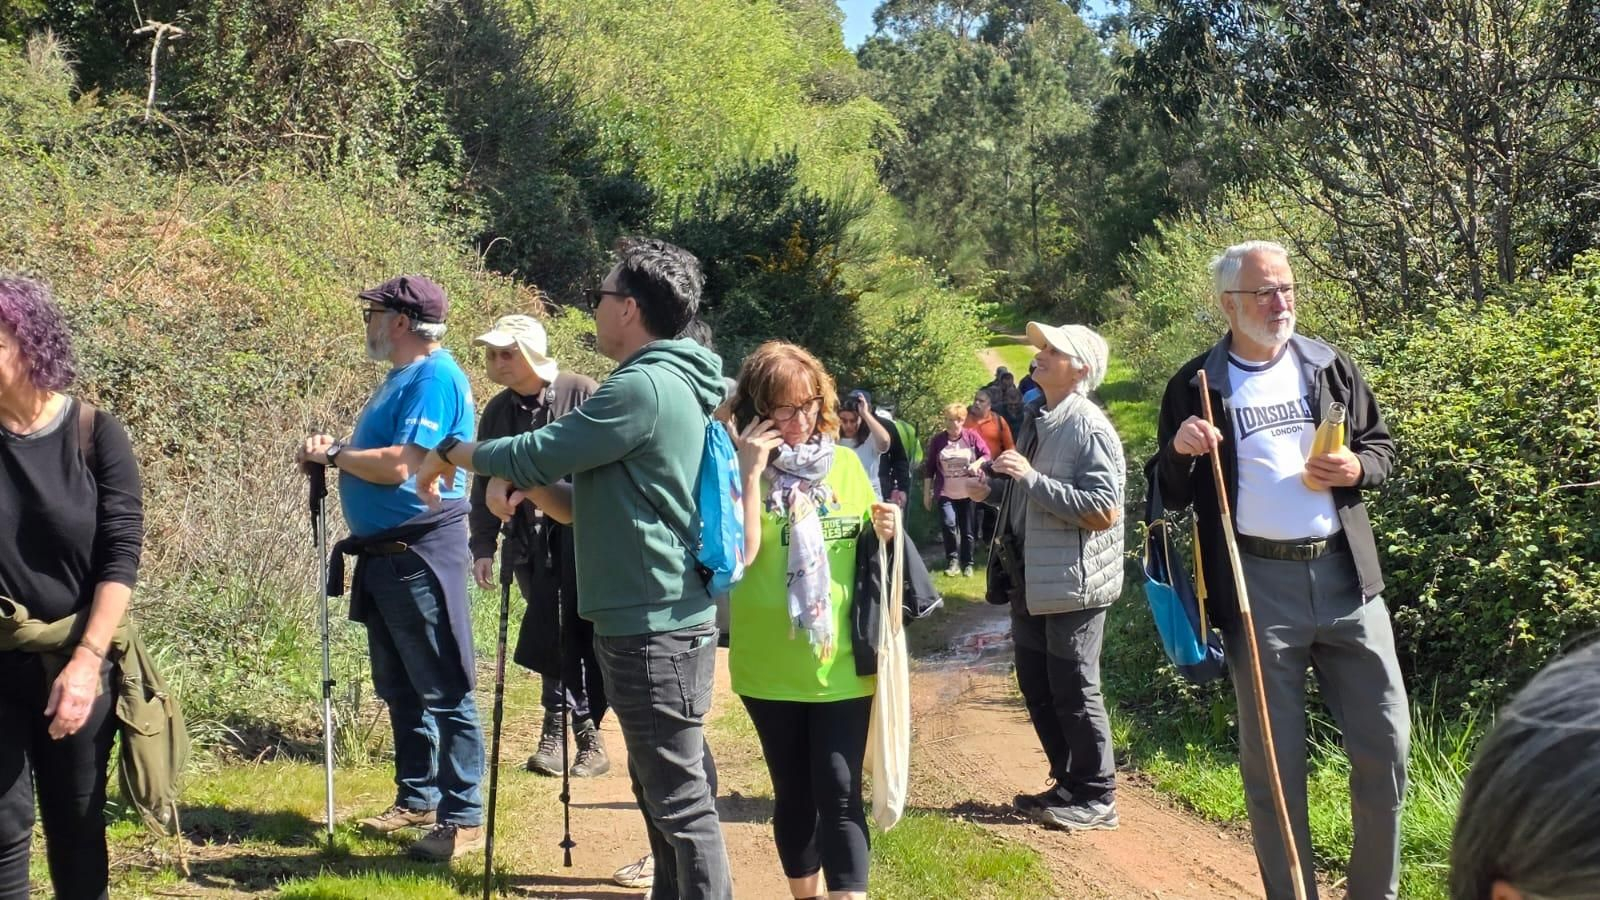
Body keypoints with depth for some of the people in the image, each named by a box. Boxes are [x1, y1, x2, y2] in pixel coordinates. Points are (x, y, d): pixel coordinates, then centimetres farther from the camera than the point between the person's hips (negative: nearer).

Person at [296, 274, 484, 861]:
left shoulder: (435, 378, -15)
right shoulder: (400, 377, 16)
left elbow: (399, 465, -24)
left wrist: (333, 454, -10)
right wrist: (334, 454, 3)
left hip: (421, 552, -11)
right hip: (382, 553, 11)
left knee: (443, 691, -6)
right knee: (400, 689, 17)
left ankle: (463, 818, -1)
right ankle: (417, 798, 29)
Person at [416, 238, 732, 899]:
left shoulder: (645, 386, -18)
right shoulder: (664, 384, 15)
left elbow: (539, 454, -15)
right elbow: (583, 504, 18)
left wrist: (450, 454, 3)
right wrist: (522, 484, -1)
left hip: (653, 629, -10)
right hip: (649, 621, 10)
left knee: (681, 801, -4)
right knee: (659, 791, 18)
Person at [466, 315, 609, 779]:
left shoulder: (580, 393, -8)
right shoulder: (498, 411, 7)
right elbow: (484, 484, 12)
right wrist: (483, 547, 7)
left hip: (583, 531, -4)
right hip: (531, 538, 4)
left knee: (582, 633, -5)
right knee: (546, 638, 4)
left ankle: (587, 732, 2)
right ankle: (557, 729, 13)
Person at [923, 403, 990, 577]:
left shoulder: (972, 436, -1)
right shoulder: (937, 440, 1)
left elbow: (986, 455, 2)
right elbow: (929, 468, 5)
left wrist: (978, 463, -20)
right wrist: (927, 493, 5)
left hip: (967, 493, 0)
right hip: (946, 493, 0)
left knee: (967, 530, 7)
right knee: (948, 524, -18)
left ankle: (967, 564, 22)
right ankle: (952, 561, -2)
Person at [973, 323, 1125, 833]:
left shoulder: (1089, 429, -17)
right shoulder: (1038, 419, 10)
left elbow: (1104, 510, -25)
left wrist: (1031, 477, -26)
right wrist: (990, 490, 6)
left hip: (1073, 582, -9)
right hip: (1032, 580, 9)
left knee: (1074, 693, 1)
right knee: (1038, 690, 16)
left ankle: (1096, 799, 14)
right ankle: (1068, 785, 29)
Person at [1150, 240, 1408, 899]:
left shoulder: (1331, 368, 9)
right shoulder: (1195, 386, 2)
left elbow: (1382, 448, 17)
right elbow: (1170, 496, 5)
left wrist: (1356, 468, -6)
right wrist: (1180, 452, -16)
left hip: (1345, 574, 2)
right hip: (1257, 585, -2)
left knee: (1384, 743, 3)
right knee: (1272, 758, 4)